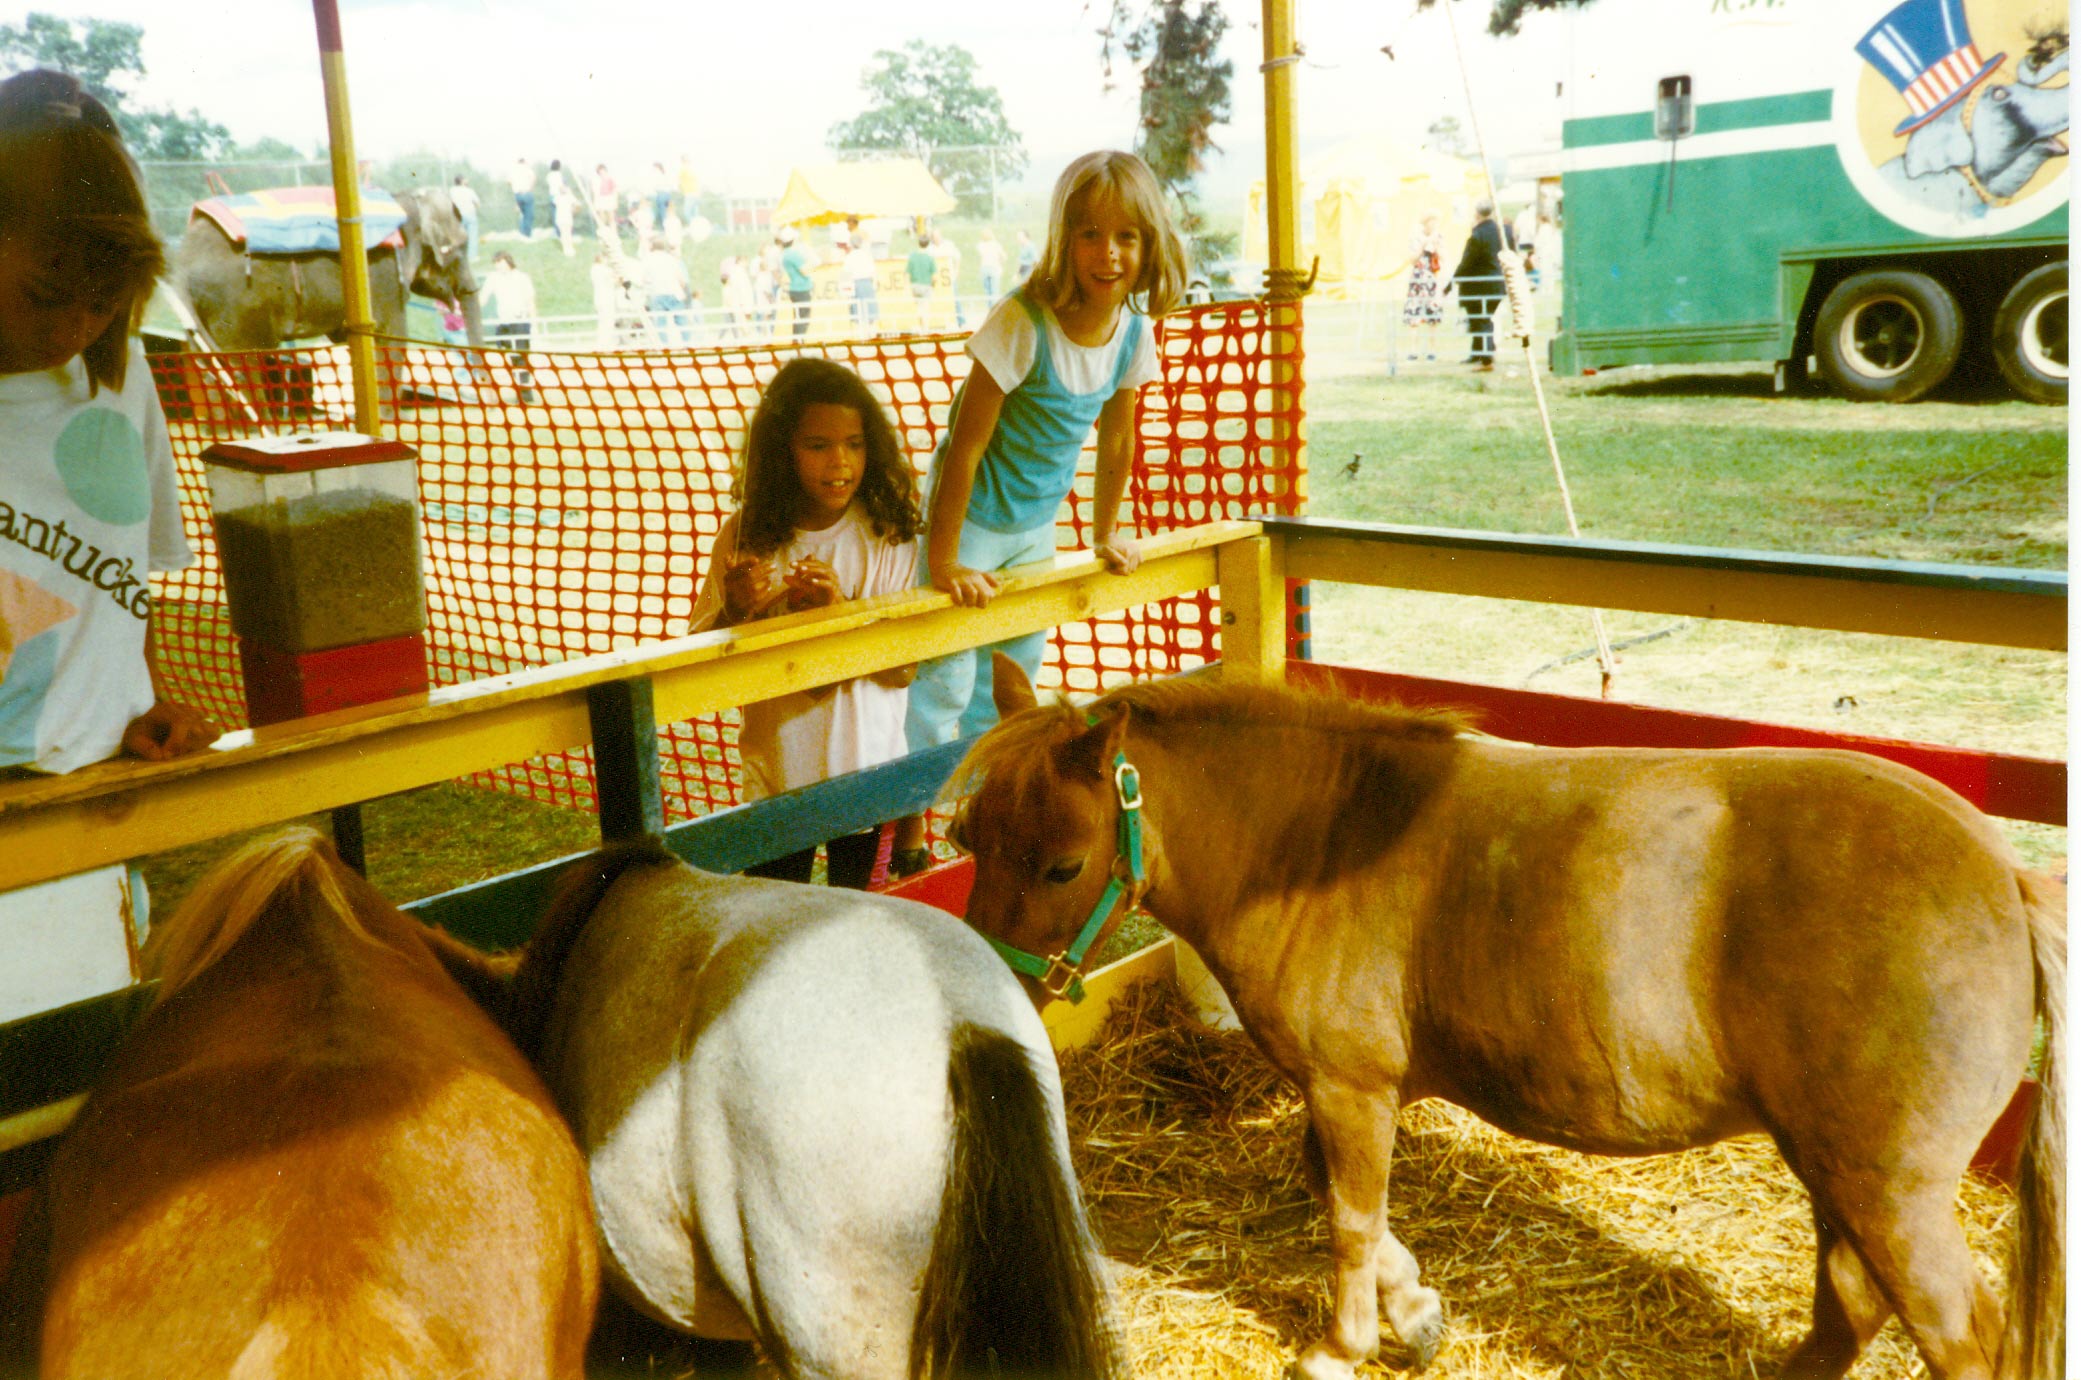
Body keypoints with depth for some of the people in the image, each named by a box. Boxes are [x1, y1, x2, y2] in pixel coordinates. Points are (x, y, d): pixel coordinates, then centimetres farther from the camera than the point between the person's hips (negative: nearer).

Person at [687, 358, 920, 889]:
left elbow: (907, 664, -12)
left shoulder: (888, 533, -10)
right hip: (777, 773, 1)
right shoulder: (747, 534, -8)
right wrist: (735, 611, -22)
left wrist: (841, 609, -27)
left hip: (867, 771, 0)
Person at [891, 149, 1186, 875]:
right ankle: (909, 812, 12)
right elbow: (965, 446, -24)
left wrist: (1106, 535, 15)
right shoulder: (1022, 324, -27)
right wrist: (942, 560, -23)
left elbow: (1116, 438, 8)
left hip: (1036, 523, 6)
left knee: (1015, 671, 17)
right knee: (946, 677, -6)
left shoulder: (1135, 332, -8)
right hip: (970, 515, -6)